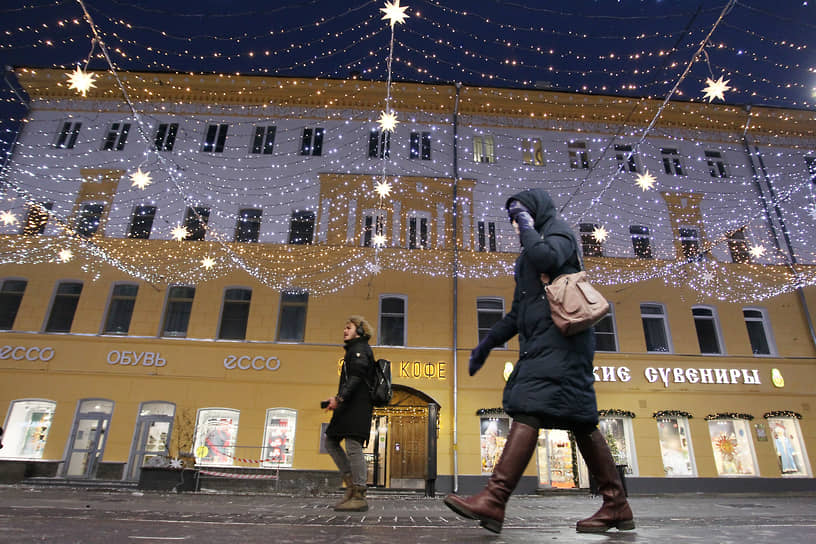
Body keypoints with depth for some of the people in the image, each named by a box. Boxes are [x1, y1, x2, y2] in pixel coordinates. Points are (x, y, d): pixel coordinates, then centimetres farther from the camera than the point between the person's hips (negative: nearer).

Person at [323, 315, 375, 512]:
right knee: (331, 441, 11)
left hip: (357, 405, -10)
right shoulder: (353, 350, 26)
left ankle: (359, 497, -11)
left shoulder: (360, 349, -4)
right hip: (350, 405, 10)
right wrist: (337, 399, 21)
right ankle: (351, 481, 8)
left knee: (353, 446, -12)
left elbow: (357, 378, -19)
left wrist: (340, 398, -26)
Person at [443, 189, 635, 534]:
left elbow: (546, 259, -20)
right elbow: (518, 312, 28)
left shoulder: (558, 230, 6)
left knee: (528, 411, -19)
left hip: (559, 335, -9)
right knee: (580, 421, 7)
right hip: (543, 341, 9)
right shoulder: (530, 253, 30)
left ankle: (494, 501, -24)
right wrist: (487, 343, 23)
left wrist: (528, 229, -2)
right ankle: (616, 506, 13)